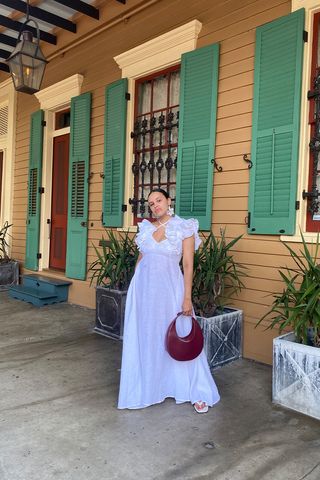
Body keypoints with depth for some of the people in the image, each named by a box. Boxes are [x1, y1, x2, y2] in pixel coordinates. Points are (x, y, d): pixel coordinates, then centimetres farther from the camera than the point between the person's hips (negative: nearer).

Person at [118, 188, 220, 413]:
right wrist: (136, 289, 13)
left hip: (169, 288, -4)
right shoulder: (146, 227, 7)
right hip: (144, 287, 4)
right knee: (144, 339, 12)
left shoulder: (184, 228, -6)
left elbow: (188, 265, -9)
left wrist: (187, 298, -13)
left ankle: (197, 393, 19)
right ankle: (147, 387, 32)